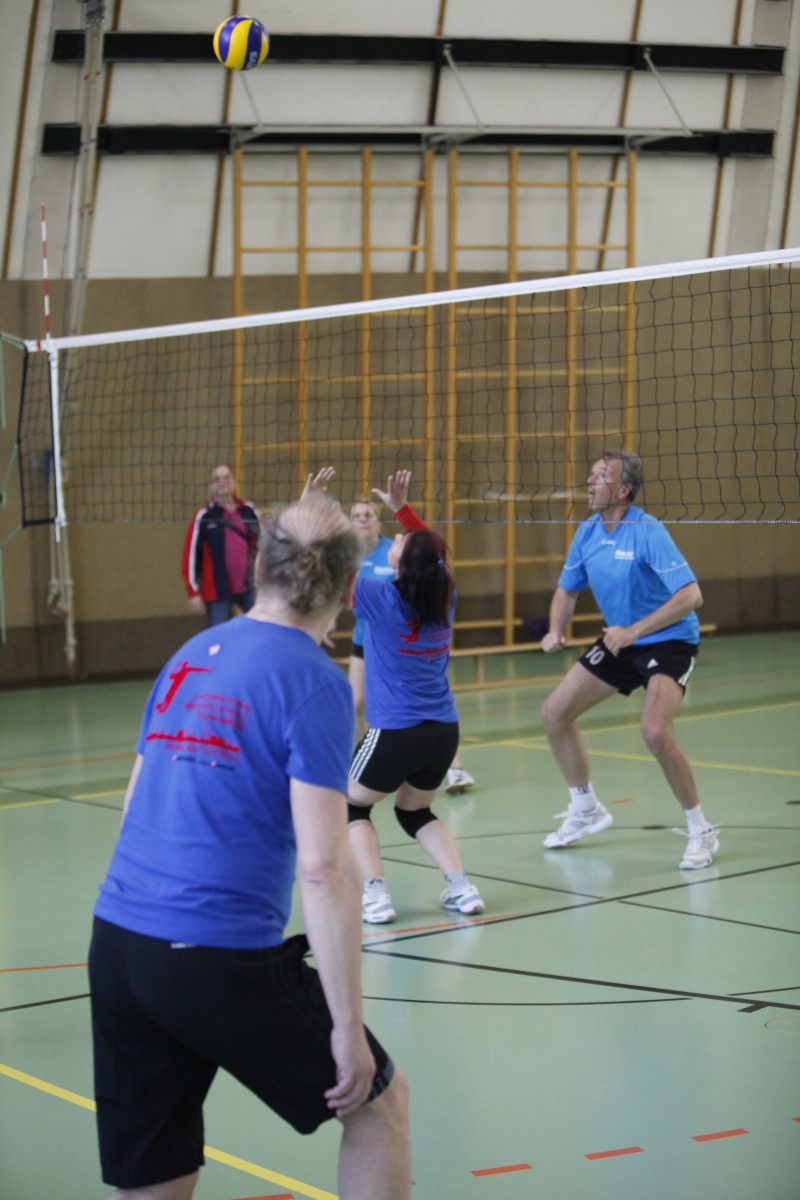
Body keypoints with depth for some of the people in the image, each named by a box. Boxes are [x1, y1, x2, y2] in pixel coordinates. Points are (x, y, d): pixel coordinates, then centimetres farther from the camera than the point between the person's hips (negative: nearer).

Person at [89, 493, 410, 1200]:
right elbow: (322, 868, -15)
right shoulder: (313, 681, -9)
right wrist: (348, 1028, -11)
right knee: (380, 1100, 16)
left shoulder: (190, 657, 12)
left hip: (115, 940, 7)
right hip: (219, 958, -7)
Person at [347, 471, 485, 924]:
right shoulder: (444, 595, 2)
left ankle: (376, 895, 1)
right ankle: (462, 887, 10)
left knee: (351, 806, 17)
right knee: (415, 811, 26)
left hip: (395, 733, -6)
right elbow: (430, 547, 22)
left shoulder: (382, 598, -13)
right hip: (444, 732, 6)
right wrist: (401, 507, 22)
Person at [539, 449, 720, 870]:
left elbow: (690, 596, -29)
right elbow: (567, 589, 11)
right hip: (619, 641, 8)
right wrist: (556, 630, -9)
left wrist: (633, 631, -33)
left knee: (654, 731, -28)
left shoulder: (648, 533, -24)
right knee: (554, 712, 6)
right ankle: (585, 809, 27)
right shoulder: (587, 532, -2)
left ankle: (700, 831, -8)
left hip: (668, 641, -8)